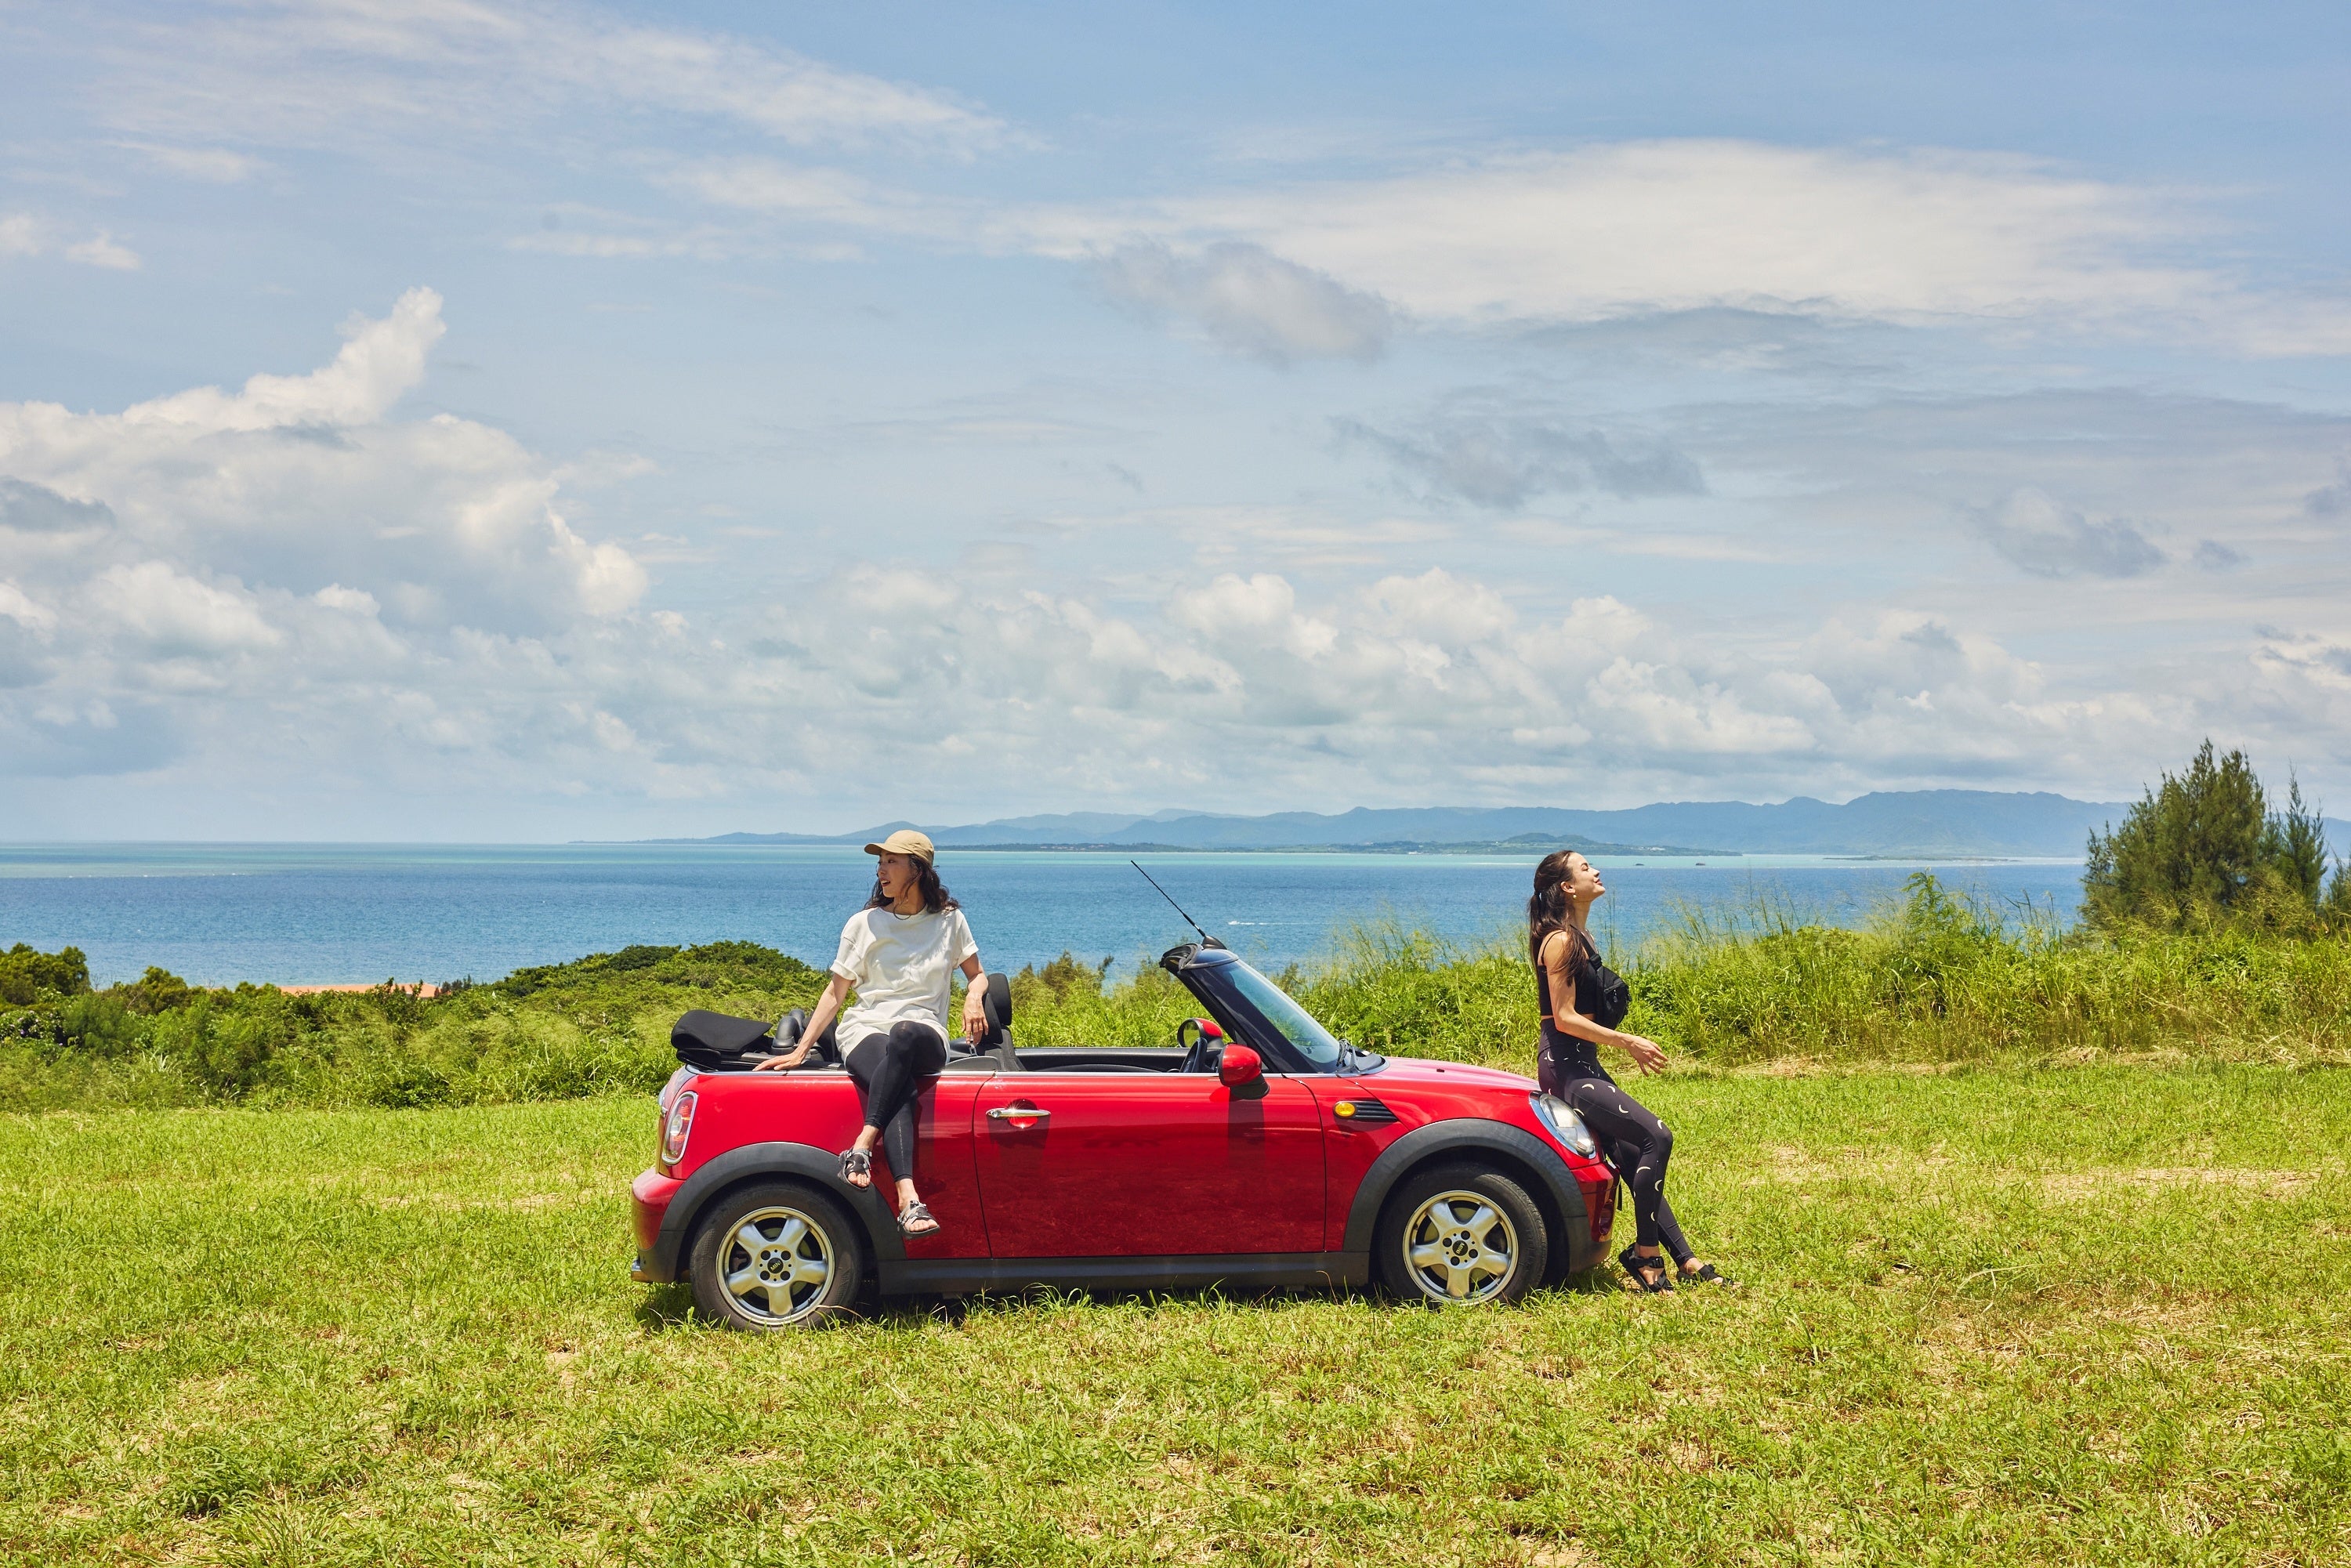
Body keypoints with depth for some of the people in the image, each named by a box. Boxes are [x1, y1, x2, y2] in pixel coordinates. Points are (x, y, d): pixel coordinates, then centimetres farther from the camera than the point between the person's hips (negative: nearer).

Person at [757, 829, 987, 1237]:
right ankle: (909, 1202, -53)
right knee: (900, 1089, -38)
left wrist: (973, 998, -3)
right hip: (866, 1031, 0)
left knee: (904, 1035, -42)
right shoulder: (865, 923, 10)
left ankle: (860, 1149, -47)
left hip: (925, 1038, 0)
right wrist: (801, 1050, 1)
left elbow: (976, 975, 22)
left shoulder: (949, 920, 12)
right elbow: (835, 992, 10)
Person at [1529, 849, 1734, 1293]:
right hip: (1565, 1065, -10)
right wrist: (1628, 1041, -16)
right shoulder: (1561, 940, -13)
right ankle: (1645, 1252, -9)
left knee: (1635, 1159, 7)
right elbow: (1564, 1018, -18)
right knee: (1656, 1137, -18)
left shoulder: (1578, 936, 16)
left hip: (1582, 1064, 10)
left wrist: (1630, 1045, 15)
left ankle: (1685, 1260, 9)